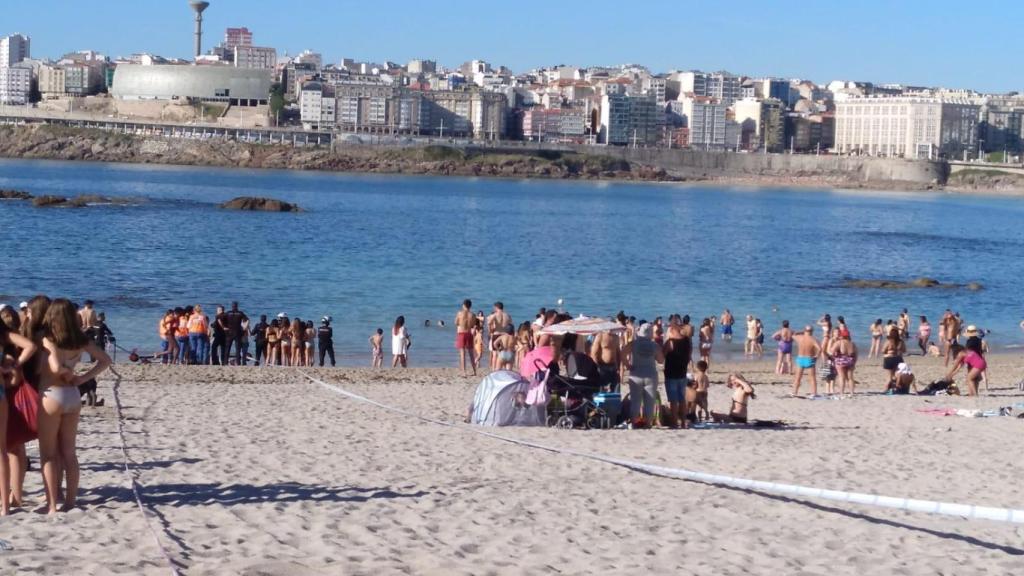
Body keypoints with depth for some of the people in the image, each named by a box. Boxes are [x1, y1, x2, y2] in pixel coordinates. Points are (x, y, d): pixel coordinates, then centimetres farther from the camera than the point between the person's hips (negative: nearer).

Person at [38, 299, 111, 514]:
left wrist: (67, 373, -5)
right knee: (69, 452, 14)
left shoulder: (49, 339, -14)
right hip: (73, 395, 6)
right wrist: (82, 378, 3)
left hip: (51, 395, -6)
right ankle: (70, 501, 16)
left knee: (48, 454, 3)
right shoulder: (80, 339, 3)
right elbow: (105, 360, 9)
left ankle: (52, 505, 2)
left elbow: (55, 367, -27)